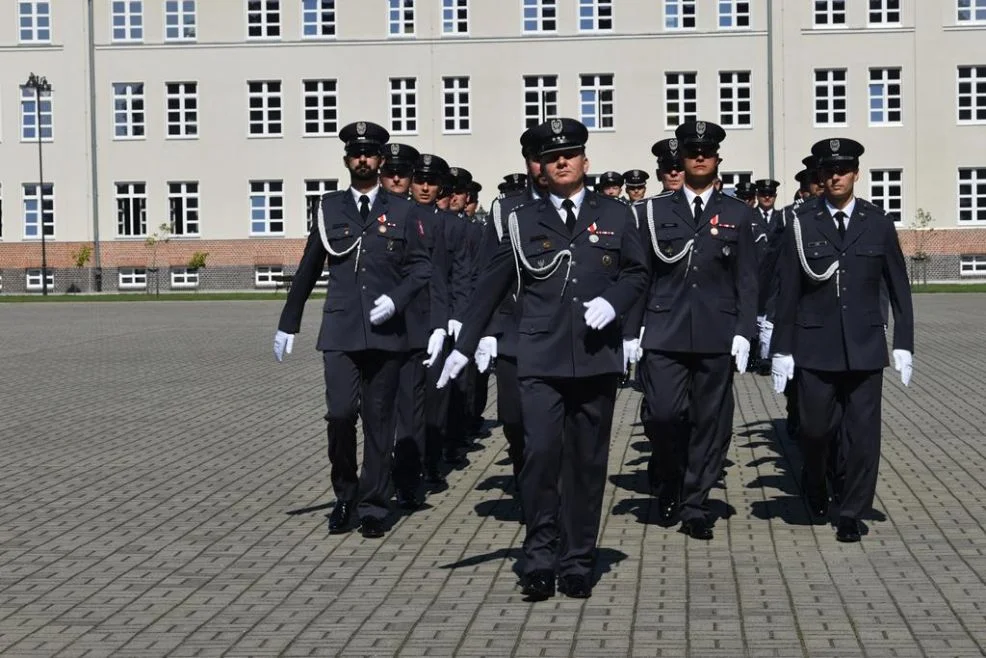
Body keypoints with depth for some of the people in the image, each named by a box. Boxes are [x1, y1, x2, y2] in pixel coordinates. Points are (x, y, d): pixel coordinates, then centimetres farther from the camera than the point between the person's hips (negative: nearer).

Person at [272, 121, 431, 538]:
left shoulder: (402, 211, 7)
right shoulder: (329, 208, 9)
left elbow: (421, 266, 6)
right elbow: (308, 270, 13)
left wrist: (396, 299, -11)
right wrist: (288, 324, 14)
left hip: (385, 331, 0)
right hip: (340, 331, 0)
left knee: (379, 420, 4)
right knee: (340, 413, -11)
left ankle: (374, 507, 15)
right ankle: (345, 495, 12)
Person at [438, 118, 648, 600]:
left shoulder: (616, 216, 9)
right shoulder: (524, 221, 8)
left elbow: (637, 273, 12)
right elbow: (491, 286, 8)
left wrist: (612, 302, -9)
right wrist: (464, 346, 7)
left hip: (597, 357, 1)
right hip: (540, 360, -1)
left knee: (587, 460, 5)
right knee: (540, 453, -12)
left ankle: (578, 562, 16)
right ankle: (540, 556, 3)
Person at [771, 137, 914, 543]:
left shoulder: (878, 224, 5)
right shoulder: (802, 224, 1)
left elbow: (898, 289, 7)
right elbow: (788, 291, 1)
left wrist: (903, 344, 2)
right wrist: (782, 349, -1)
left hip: (864, 346, 1)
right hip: (815, 346, -1)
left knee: (862, 434, 1)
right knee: (815, 428, 3)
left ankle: (851, 514, 15)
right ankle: (815, 485, 34)